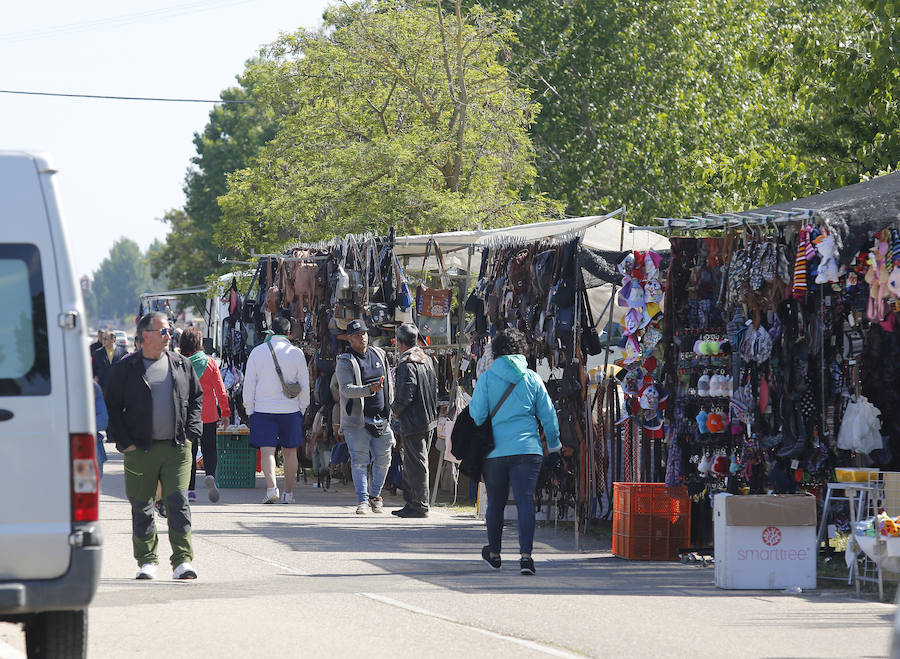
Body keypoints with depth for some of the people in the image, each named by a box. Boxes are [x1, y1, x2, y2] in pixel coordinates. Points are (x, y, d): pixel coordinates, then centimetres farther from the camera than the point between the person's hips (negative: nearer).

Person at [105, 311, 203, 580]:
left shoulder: (182, 365, 10)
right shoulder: (125, 369, 2)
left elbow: (196, 398, 17)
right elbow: (112, 406, 3)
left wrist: (190, 433, 5)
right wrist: (125, 442, -4)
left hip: (177, 449, 1)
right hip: (141, 450, -1)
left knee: (178, 503, -9)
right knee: (141, 507, 5)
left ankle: (183, 560, -8)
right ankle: (147, 560, 17)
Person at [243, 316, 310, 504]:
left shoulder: (257, 352, 0)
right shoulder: (296, 353, -1)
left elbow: (249, 384, 2)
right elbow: (304, 385, 3)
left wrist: (249, 410, 9)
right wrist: (302, 408, 13)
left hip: (263, 409, -1)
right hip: (290, 409, 1)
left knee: (267, 451, -3)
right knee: (290, 452, 11)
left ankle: (271, 487, -23)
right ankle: (288, 493, 16)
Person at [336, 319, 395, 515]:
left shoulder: (379, 355, 13)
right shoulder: (345, 362, -6)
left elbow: (389, 384, 23)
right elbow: (346, 389, -19)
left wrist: (390, 407, 17)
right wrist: (369, 389, -31)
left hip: (381, 418, 5)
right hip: (357, 420, -5)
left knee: (383, 459, 7)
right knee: (359, 460, -5)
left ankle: (375, 495, 23)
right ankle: (363, 500, -1)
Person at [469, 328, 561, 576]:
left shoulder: (487, 378, -1)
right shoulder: (532, 379, 4)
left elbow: (477, 415, -5)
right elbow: (548, 415, 8)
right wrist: (554, 449, 18)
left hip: (495, 450, 0)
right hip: (527, 450, 0)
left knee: (495, 503, 15)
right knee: (525, 501, -6)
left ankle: (494, 553, 30)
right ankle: (525, 554, -21)